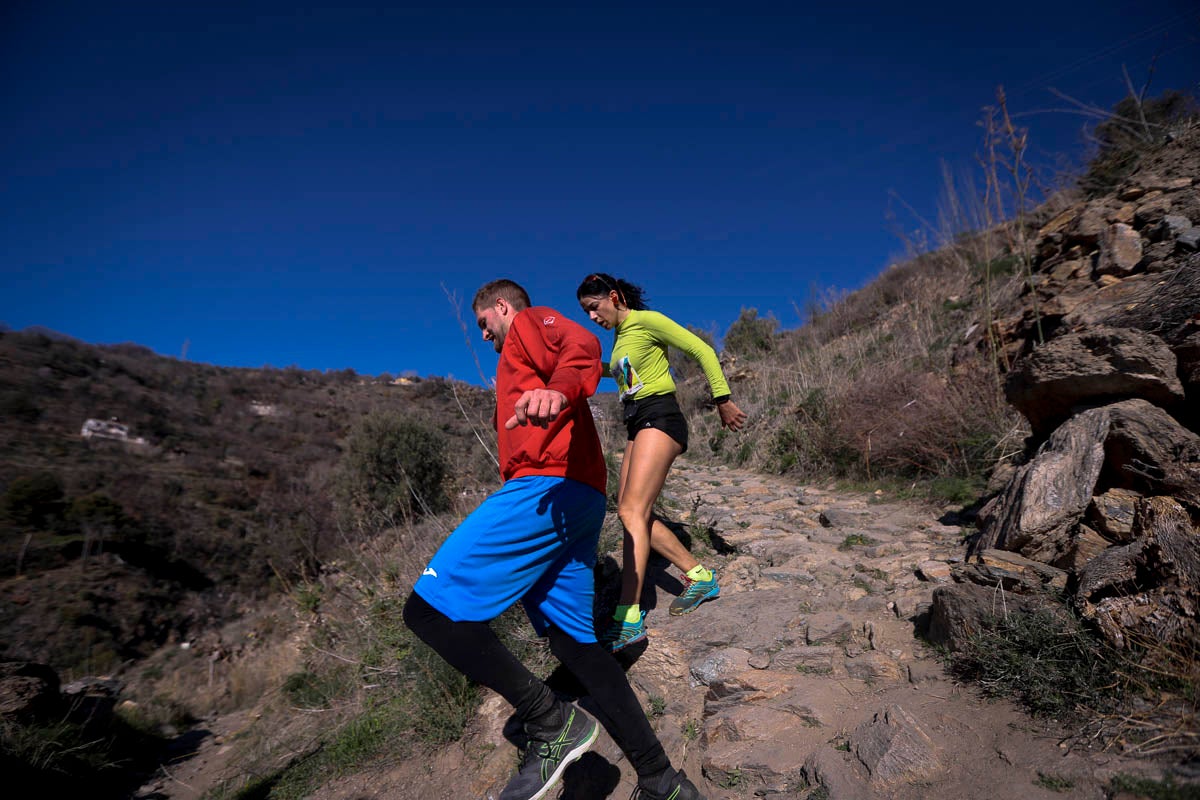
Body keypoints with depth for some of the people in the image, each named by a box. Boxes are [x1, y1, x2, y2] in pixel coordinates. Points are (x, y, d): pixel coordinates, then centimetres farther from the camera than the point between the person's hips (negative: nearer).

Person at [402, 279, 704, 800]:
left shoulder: (530, 322, 9)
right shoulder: (522, 366, 37)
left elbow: (583, 346, -16)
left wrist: (558, 388, -37)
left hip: (550, 486, -10)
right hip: (580, 502, 10)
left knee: (428, 608, -13)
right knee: (575, 643, 10)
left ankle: (552, 724, -10)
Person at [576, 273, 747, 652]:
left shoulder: (647, 321, -5)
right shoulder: (619, 338, 19)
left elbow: (703, 351, -6)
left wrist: (722, 400, -7)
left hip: (659, 418, -9)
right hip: (637, 426, 9)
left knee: (632, 511, -18)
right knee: (630, 512, 2)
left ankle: (629, 618, -19)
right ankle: (699, 576, 12)